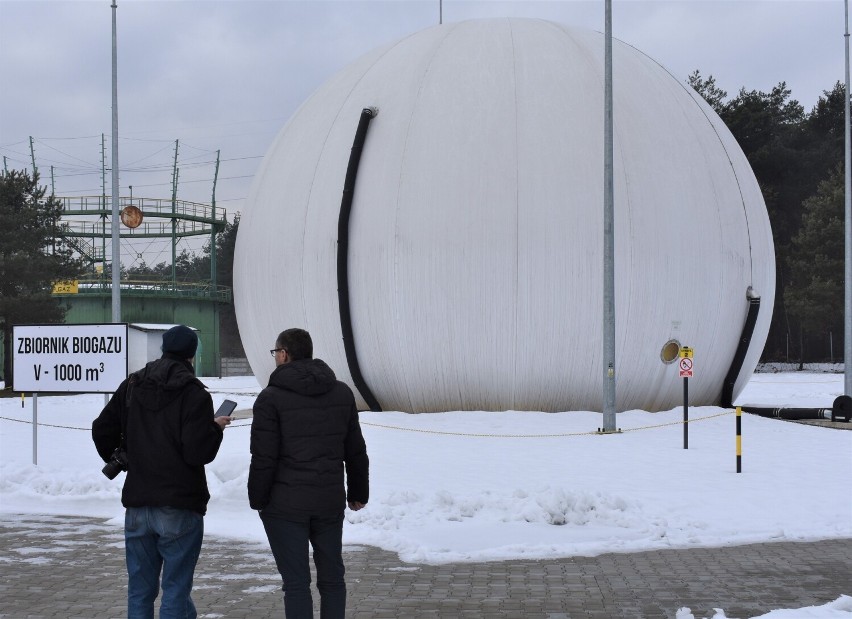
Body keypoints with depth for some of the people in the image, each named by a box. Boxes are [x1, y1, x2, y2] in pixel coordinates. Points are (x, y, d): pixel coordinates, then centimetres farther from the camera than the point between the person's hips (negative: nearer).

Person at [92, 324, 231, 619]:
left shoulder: (131, 386, 6)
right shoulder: (193, 393, -11)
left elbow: (102, 430, 11)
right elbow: (198, 453, -18)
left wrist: (118, 459, 28)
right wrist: (216, 428, 0)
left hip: (137, 503, 5)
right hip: (180, 507, -5)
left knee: (140, 589, 12)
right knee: (176, 589, 0)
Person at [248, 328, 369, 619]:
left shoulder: (271, 397, -9)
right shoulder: (342, 392, 7)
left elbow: (264, 458, -12)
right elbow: (356, 451, 11)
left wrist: (257, 499, -1)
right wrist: (358, 493, 20)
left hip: (286, 504, -4)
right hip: (331, 502, 4)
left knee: (296, 582, -1)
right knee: (332, 576, 13)